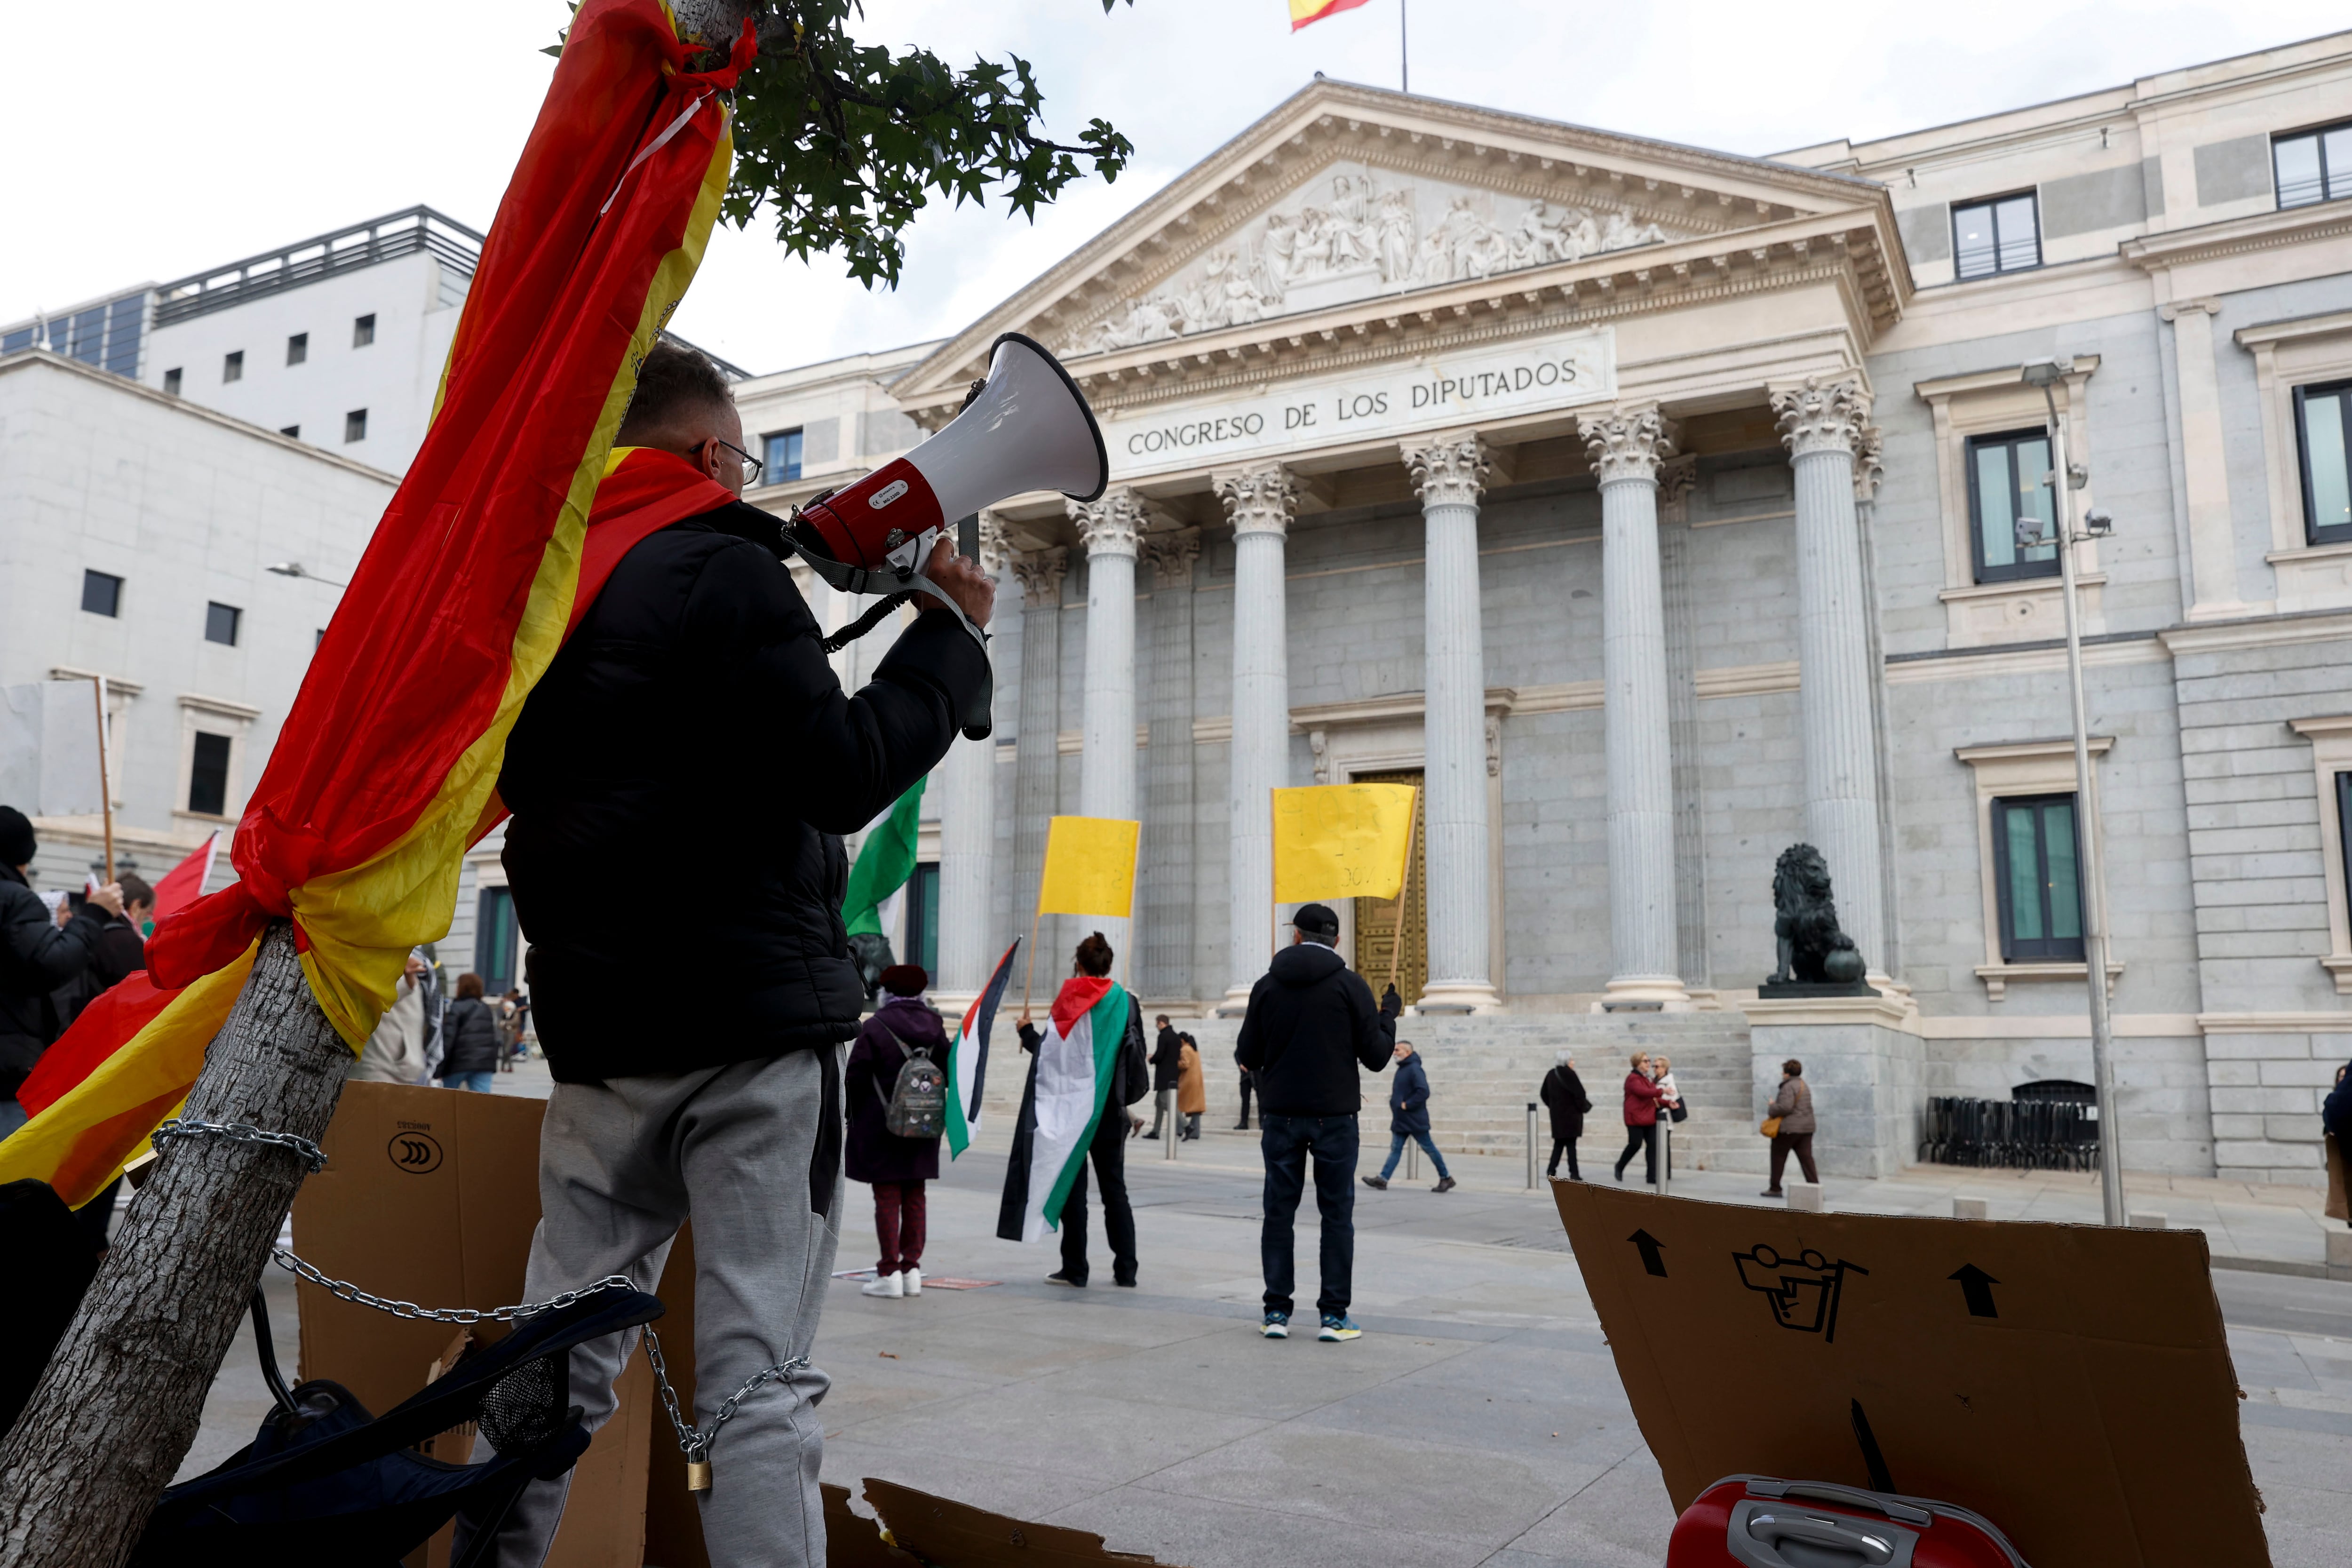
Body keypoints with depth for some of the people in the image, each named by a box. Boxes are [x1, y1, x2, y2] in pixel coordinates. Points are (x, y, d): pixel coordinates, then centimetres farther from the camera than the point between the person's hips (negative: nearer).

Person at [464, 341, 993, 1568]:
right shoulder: (721, 572, -9)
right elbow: (845, 777, -15)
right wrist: (949, 632, -3)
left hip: (596, 1029, 7)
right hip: (754, 1021, -7)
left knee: (559, 1355, 14)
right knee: (758, 1375, -5)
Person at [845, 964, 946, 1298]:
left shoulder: (874, 1027, -11)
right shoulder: (935, 1027, 3)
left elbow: (855, 1078, -9)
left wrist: (852, 1115, 6)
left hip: (880, 1127, -4)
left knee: (887, 1198, 0)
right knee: (914, 1196, 11)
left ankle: (890, 1273, 1)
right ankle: (912, 1268, 14)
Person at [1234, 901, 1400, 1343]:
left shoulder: (1267, 985, 2)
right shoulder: (1350, 984, -4)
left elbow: (1248, 1057, 4)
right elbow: (1376, 1057, -4)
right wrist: (1389, 1014, 13)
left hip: (1280, 1116, 2)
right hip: (1334, 1116, -2)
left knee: (1279, 1213, 7)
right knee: (1337, 1215, 5)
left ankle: (1276, 1312, 8)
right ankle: (1334, 1315, 5)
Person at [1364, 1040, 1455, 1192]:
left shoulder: (1415, 1069, -17)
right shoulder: (1402, 1069, 14)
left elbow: (1423, 1092, -26)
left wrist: (1407, 1104, -21)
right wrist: (1396, 1103, 10)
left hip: (1415, 1120, -9)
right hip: (1400, 1120, 9)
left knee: (1428, 1148, 2)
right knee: (1396, 1149, 3)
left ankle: (1446, 1178, 14)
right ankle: (1382, 1179, -2)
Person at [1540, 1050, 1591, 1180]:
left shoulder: (1551, 1074, 7)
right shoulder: (1569, 1074, -14)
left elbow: (1544, 1094, 13)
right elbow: (1579, 1093, -17)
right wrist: (1584, 1107, -1)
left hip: (1557, 1115, 6)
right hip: (1571, 1114, -6)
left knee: (1559, 1143, 14)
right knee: (1571, 1144, -2)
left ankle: (1551, 1170, 9)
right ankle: (1574, 1174, -1)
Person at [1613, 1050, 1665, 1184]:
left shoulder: (1648, 1079, 18)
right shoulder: (1633, 1078, -10)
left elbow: (1653, 1098, 20)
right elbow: (1643, 1092, -27)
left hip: (1650, 1118, 8)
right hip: (1636, 1118, -8)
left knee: (1653, 1145, 0)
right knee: (1636, 1144, -6)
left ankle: (1652, 1176, 1)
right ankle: (1620, 1167, 20)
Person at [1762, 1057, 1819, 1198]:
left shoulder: (1789, 1087, -15)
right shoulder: (1805, 1086, 16)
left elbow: (1785, 1107, -24)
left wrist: (1772, 1108, -7)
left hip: (1788, 1128, -8)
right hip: (1807, 1127, 8)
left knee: (1778, 1158, 5)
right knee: (1806, 1158, 4)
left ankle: (1775, 1189, 11)